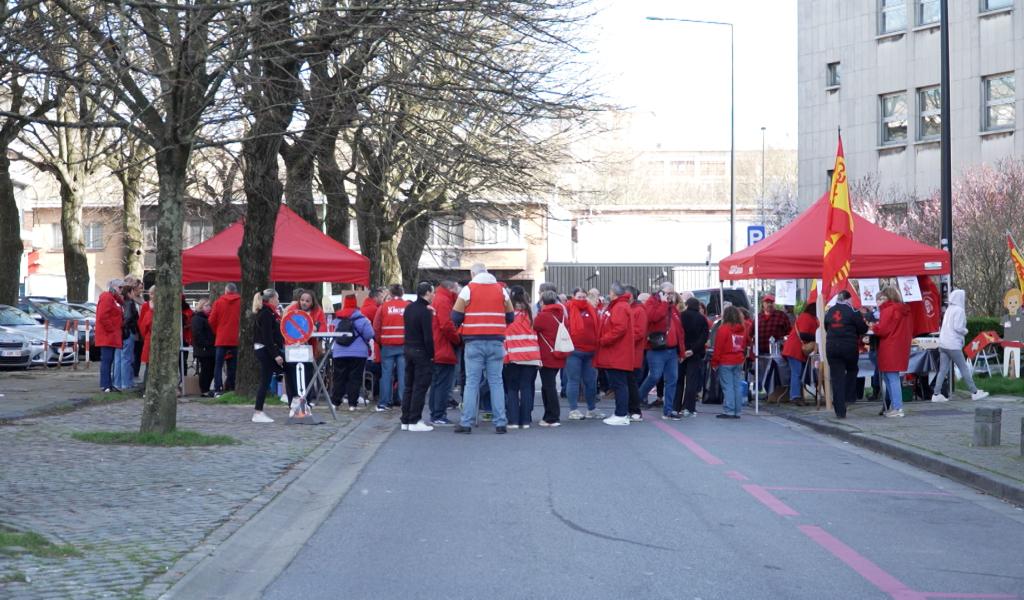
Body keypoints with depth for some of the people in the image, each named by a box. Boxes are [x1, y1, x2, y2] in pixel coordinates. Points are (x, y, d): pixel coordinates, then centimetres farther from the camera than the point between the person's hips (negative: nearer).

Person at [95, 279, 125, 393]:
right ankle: (105, 385, -11)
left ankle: (109, 384, 14)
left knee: (109, 360, 11)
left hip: (111, 336, 10)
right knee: (106, 360, -10)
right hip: (107, 336, -10)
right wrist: (111, 329, -17)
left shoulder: (113, 298, 20)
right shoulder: (107, 297, -12)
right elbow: (102, 316, -21)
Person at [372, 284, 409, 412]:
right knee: (403, 374, 2)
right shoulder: (409, 306, -2)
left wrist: (379, 340, 16)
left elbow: (376, 327, 1)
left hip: (387, 345, 1)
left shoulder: (383, 307, 1)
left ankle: (384, 403, 6)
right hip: (404, 345, -1)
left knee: (386, 374, 5)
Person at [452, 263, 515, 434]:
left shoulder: (468, 289, -1)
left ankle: (466, 422, -1)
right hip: (496, 342, 2)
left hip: (474, 342, -2)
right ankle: (500, 423, 3)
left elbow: (456, 317, -2)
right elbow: (510, 316, 11)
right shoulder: (501, 290, 8)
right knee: (496, 381, 5)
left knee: (472, 382, 1)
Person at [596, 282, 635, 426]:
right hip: (616, 355, 11)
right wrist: (604, 340, 13)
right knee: (619, 384, 13)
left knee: (618, 384, -9)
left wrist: (604, 340, -17)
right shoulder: (616, 306, 20)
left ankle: (621, 415, -8)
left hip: (617, 355, -11)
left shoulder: (620, 308, -13)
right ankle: (621, 413, 17)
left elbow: (620, 328, -24)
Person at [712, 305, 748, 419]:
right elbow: (745, 344, 13)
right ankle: (737, 411, 10)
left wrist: (714, 362, -4)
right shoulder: (743, 329, 6)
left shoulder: (723, 328, -13)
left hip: (725, 362, -6)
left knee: (728, 387, -4)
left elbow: (718, 347, -11)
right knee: (737, 386, 8)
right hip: (739, 362, 6)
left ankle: (728, 411, -8)